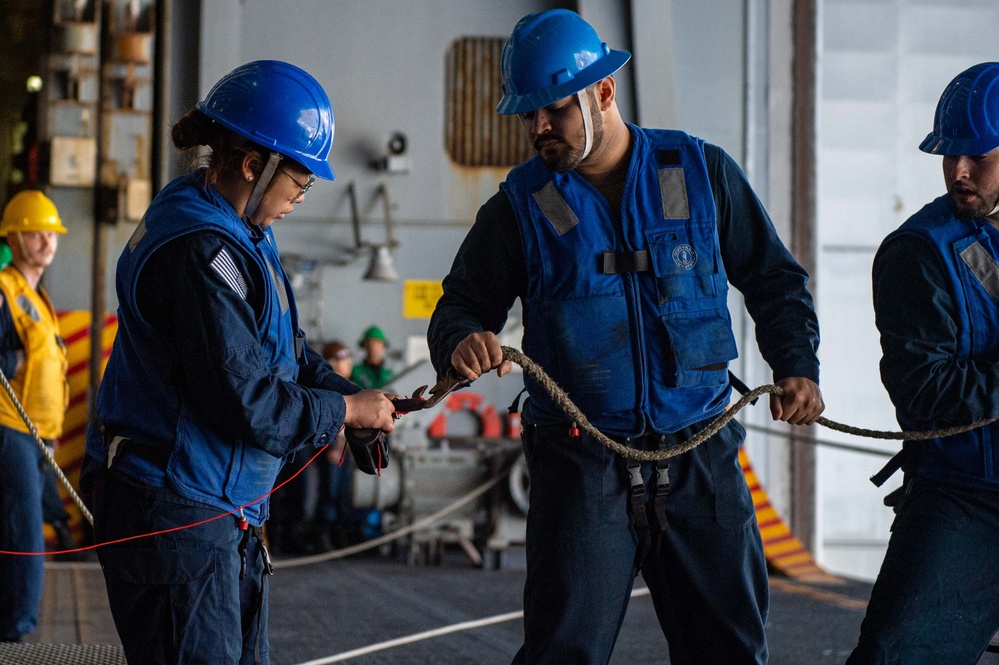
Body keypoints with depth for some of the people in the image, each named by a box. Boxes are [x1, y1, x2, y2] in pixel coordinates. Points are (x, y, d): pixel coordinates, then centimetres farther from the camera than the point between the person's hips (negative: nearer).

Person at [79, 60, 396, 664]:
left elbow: (283, 347, 17)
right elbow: (246, 402, -24)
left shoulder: (241, 237, 12)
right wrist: (347, 410, -10)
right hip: (175, 511, -11)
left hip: (222, 507, 11)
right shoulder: (201, 252, -22)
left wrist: (348, 393, 0)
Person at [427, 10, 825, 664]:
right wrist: (462, 342, -18)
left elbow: (775, 279, 13)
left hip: (700, 460, 1)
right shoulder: (523, 206, 2)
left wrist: (796, 365, -2)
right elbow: (459, 308, 5)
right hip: (582, 467, -1)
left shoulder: (701, 172, 4)